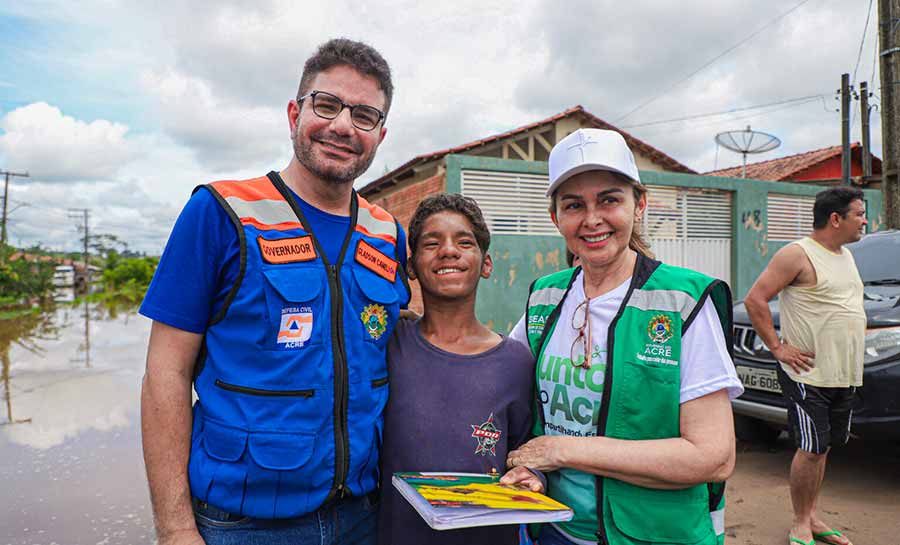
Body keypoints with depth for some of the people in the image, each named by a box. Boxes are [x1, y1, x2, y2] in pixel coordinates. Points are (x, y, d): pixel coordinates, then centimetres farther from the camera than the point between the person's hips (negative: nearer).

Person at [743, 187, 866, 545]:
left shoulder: (846, 256, 14)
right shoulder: (798, 254, -13)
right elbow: (754, 300, -17)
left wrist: (851, 364, 16)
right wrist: (777, 347, -16)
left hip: (844, 375, 8)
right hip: (808, 374, -8)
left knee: (822, 449, 15)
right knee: (811, 450, -3)